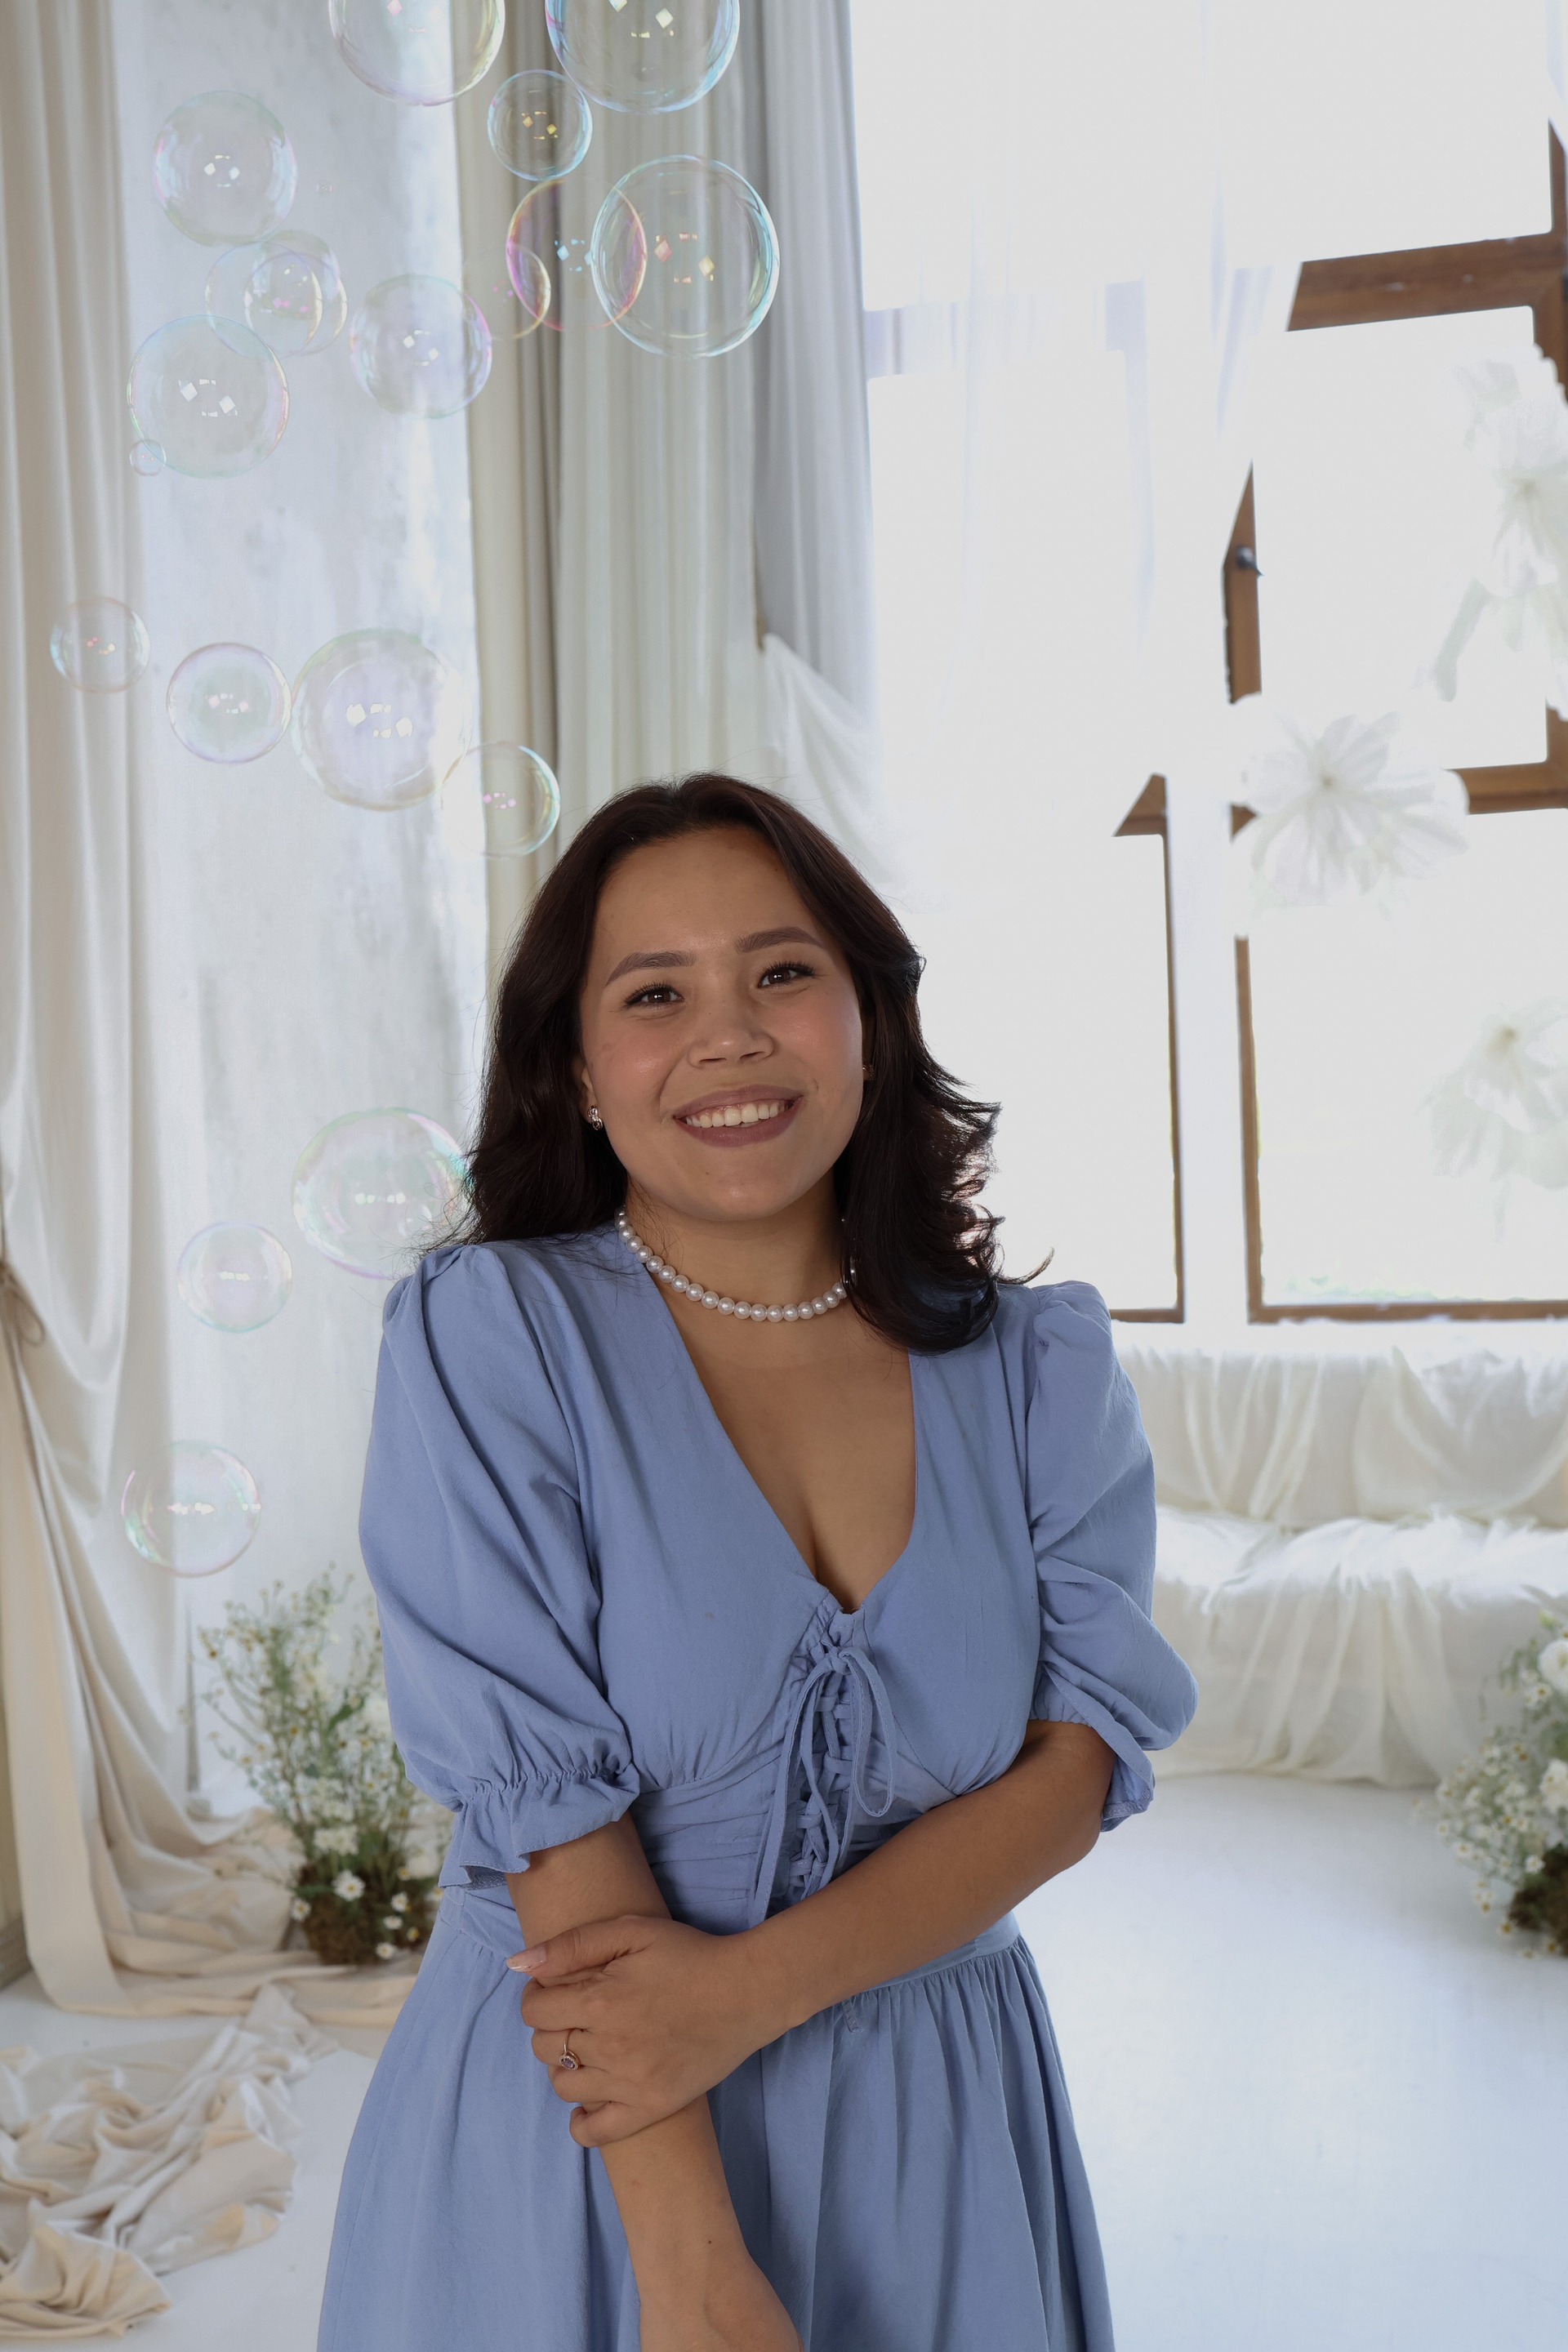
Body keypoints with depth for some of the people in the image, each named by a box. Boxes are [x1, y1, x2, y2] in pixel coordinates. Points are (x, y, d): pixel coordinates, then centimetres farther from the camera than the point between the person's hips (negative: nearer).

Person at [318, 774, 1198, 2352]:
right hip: (575, 2126, -2)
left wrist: (752, 1985, -20)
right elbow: (546, 1793, -16)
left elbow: (1078, 1763, -8)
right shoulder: (485, 1338, -12)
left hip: (936, 2136, 3)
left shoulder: (1038, 1368, -3)